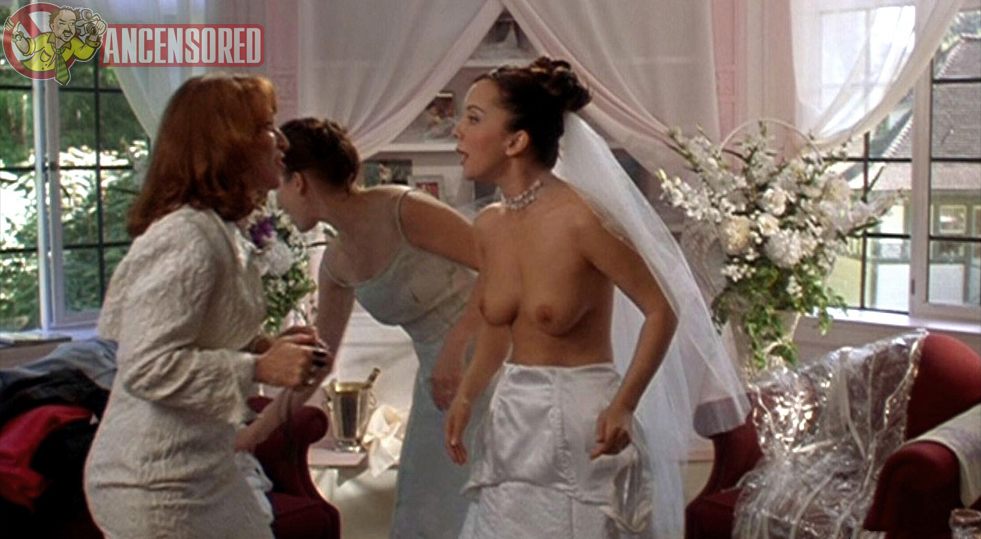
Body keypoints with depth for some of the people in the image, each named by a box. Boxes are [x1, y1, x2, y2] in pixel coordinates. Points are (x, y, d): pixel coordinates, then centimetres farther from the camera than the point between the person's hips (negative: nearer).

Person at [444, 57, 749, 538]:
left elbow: (663, 312, -12)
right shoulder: (487, 227, 1)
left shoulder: (582, 218, -19)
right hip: (514, 423, 6)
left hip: (581, 426, -6)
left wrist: (623, 406, -21)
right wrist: (465, 398, 4)